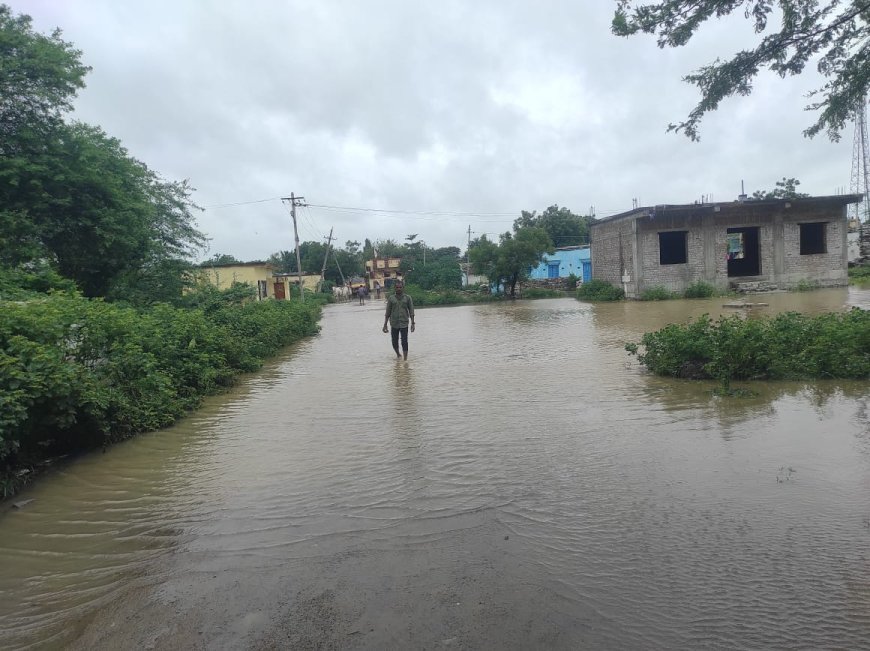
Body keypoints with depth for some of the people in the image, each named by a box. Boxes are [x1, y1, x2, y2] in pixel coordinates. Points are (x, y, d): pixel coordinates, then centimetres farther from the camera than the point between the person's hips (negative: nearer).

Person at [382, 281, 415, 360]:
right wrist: (385, 324, 3)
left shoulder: (407, 298, 1)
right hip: (394, 324, 2)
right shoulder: (391, 298, 3)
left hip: (404, 324, -2)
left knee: (404, 342, -6)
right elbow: (388, 313, 6)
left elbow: (411, 312, 2)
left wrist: (412, 323, -4)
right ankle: (398, 354, 36)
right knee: (394, 342, 9)